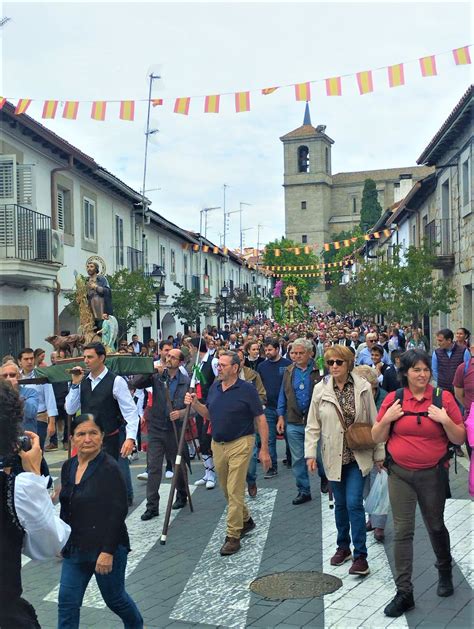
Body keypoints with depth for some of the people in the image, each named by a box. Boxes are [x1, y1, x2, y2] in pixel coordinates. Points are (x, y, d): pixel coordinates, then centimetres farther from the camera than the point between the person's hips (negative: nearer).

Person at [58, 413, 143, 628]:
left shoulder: (109, 468, -17)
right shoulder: (68, 467, 4)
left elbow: (119, 512, -19)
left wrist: (108, 551, -21)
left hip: (107, 548, -6)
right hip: (75, 548, 6)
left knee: (114, 598, 13)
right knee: (67, 601, 2)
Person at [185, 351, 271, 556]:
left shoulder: (247, 389, -11)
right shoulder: (214, 387, 7)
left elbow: (260, 419, -10)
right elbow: (209, 414, 16)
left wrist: (264, 449, -13)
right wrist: (195, 404, -4)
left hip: (240, 444, -7)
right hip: (218, 445, 7)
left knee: (234, 492, -6)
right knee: (226, 490, 17)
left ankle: (233, 536, 2)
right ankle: (246, 520, 38)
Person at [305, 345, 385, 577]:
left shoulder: (363, 387, -6)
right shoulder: (320, 389, -4)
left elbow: (373, 422, 0)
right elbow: (313, 425, 1)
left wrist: (379, 453, 2)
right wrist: (310, 453, -6)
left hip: (358, 455, -2)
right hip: (333, 455, 2)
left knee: (354, 503, -9)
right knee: (340, 504, 14)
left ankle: (360, 555, 1)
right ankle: (343, 547, 33)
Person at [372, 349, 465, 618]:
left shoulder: (443, 397, -6)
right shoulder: (393, 399, -2)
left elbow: (459, 439, -4)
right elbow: (377, 438, 4)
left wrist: (445, 420, -20)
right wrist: (387, 418, -13)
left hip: (432, 474, -1)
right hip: (400, 474, 1)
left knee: (435, 526, 17)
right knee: (402, 531, 0)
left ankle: (445, 571, 45)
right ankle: (404, 593, 8)